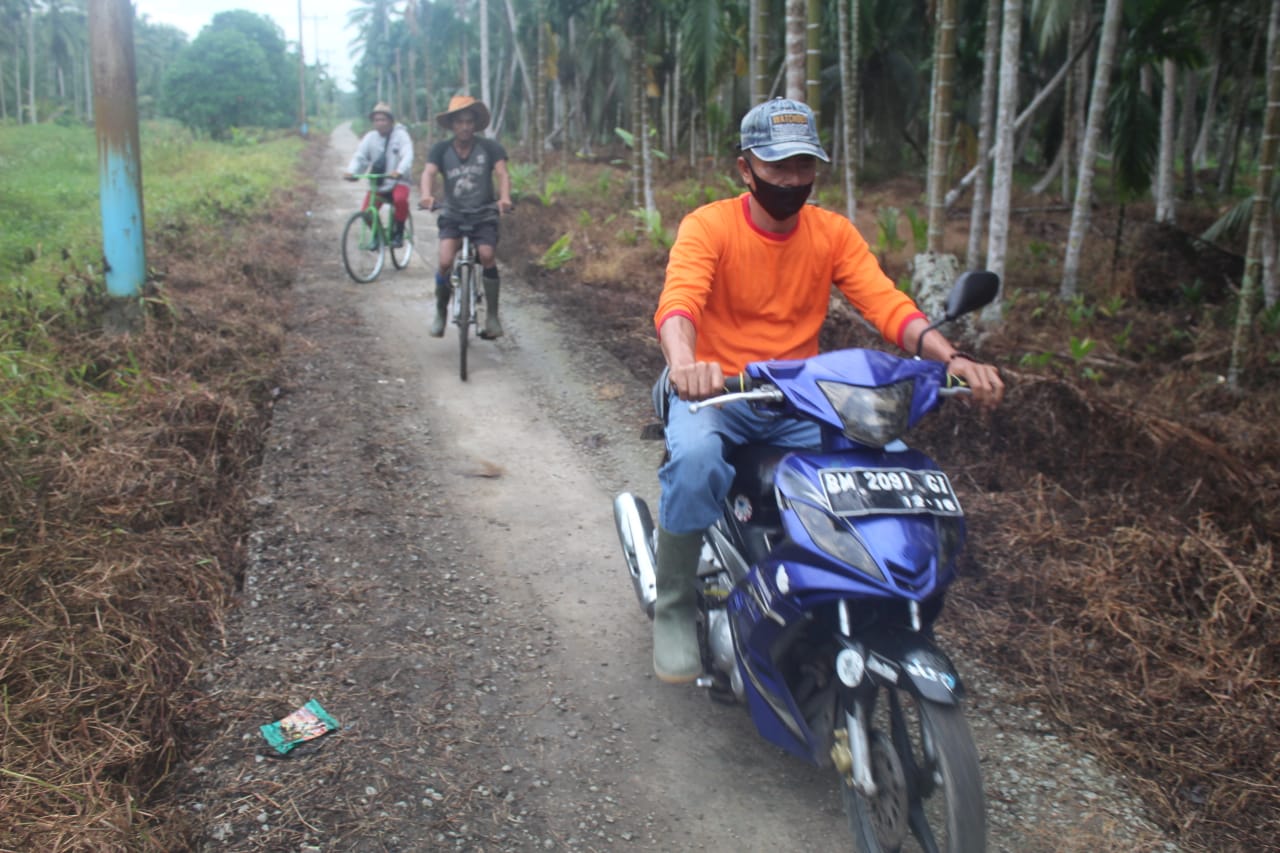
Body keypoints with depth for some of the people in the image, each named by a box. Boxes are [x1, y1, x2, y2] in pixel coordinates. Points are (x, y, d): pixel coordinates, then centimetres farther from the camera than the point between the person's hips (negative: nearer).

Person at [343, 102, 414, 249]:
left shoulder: (401, 135, -8)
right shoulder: (370, 137, 2)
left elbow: (408, 156, -22)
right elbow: (359, 156, -5)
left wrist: (399, 171, -42)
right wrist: (351, 171, -26)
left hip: (398, 181, -4)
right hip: (377, 183, 4)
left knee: (400, 199, -36)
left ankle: (398, 234, -14)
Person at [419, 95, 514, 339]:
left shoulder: (489, 147, -3)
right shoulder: (441, 149, 0)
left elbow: (502, 173, -15)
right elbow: (429, 173, -14)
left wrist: (504, 197, -36)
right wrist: (427, 195, -36)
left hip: (484, 216, -1)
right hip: (453, 216, 1)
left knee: (487, 255, -26)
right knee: (445, 261, -21)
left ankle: (492, 316, -13)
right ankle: (440, 312, 2)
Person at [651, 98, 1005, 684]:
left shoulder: (833, 233, 4)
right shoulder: (708, 226, -8)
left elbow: (886, 304, -9)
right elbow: (678, 300, -26)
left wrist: (951, 358, -27)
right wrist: (683, 361, -50)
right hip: (718, 391, -3)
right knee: (695, 457, -36)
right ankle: (675, 609, -12)